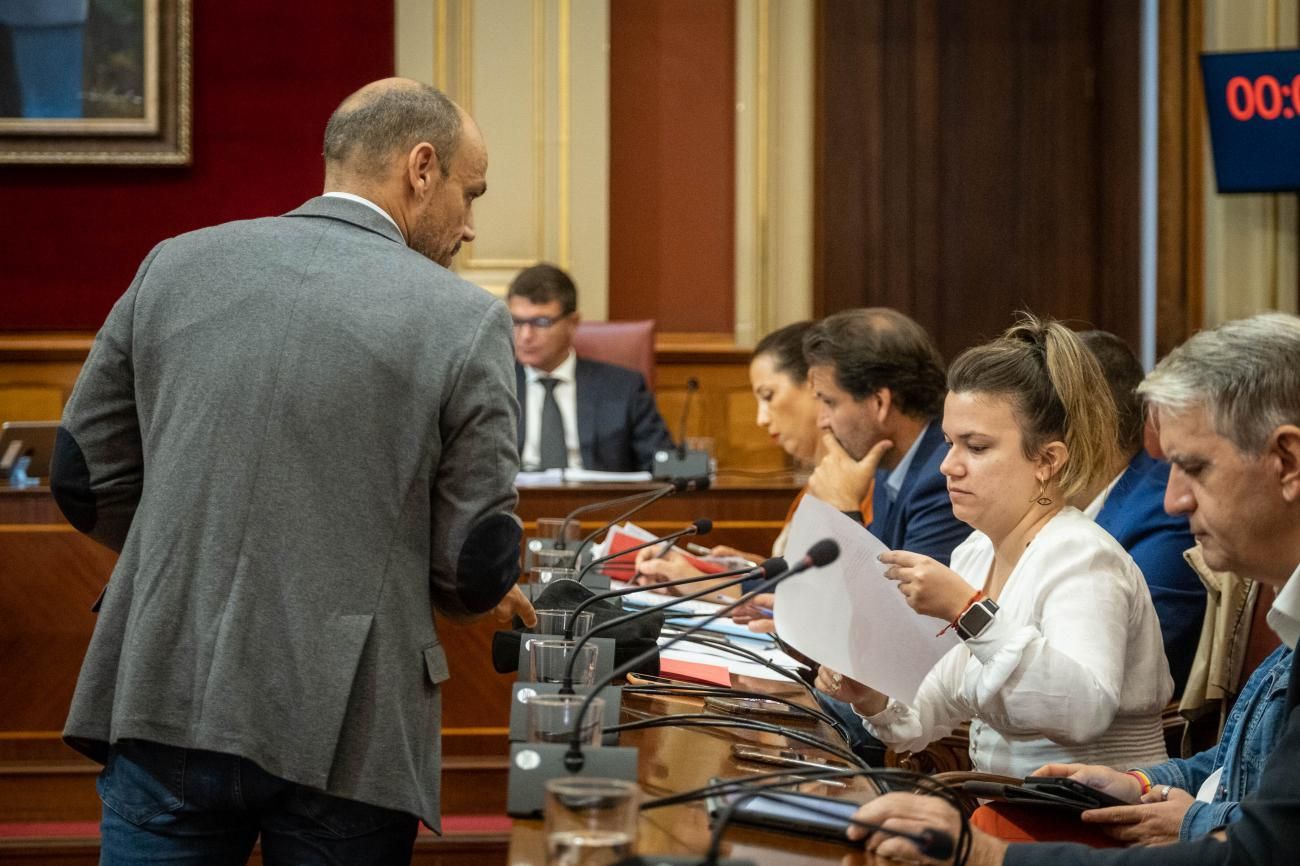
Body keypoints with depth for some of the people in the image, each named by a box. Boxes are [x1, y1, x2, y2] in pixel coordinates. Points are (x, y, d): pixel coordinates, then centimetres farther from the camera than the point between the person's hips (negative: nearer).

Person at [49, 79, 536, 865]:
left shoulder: (175, 266, 5)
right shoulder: (463, 320, -5)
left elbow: (84, 478, 9)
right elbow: (476, 566, -4)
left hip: (162, 706, 3)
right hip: (340, 740, -3)